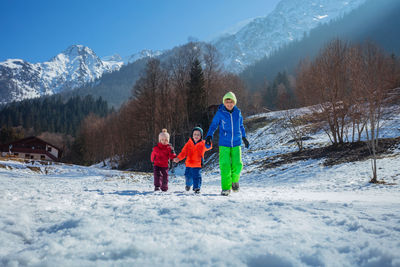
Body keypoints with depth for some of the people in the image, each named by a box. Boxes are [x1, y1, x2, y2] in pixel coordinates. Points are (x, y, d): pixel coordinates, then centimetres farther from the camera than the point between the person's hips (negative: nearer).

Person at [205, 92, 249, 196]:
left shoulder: (238, 112, 4)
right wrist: (209, 136, -12)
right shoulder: (220, 113, -5)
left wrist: (244, 137, 26)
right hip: (224, 144, -2)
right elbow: (213, 125, 3)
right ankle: (226, 188, 6)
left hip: (236, 143, 2)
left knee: (237, 165, -7)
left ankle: (234, 180, 23)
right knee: (225, 166, -7)